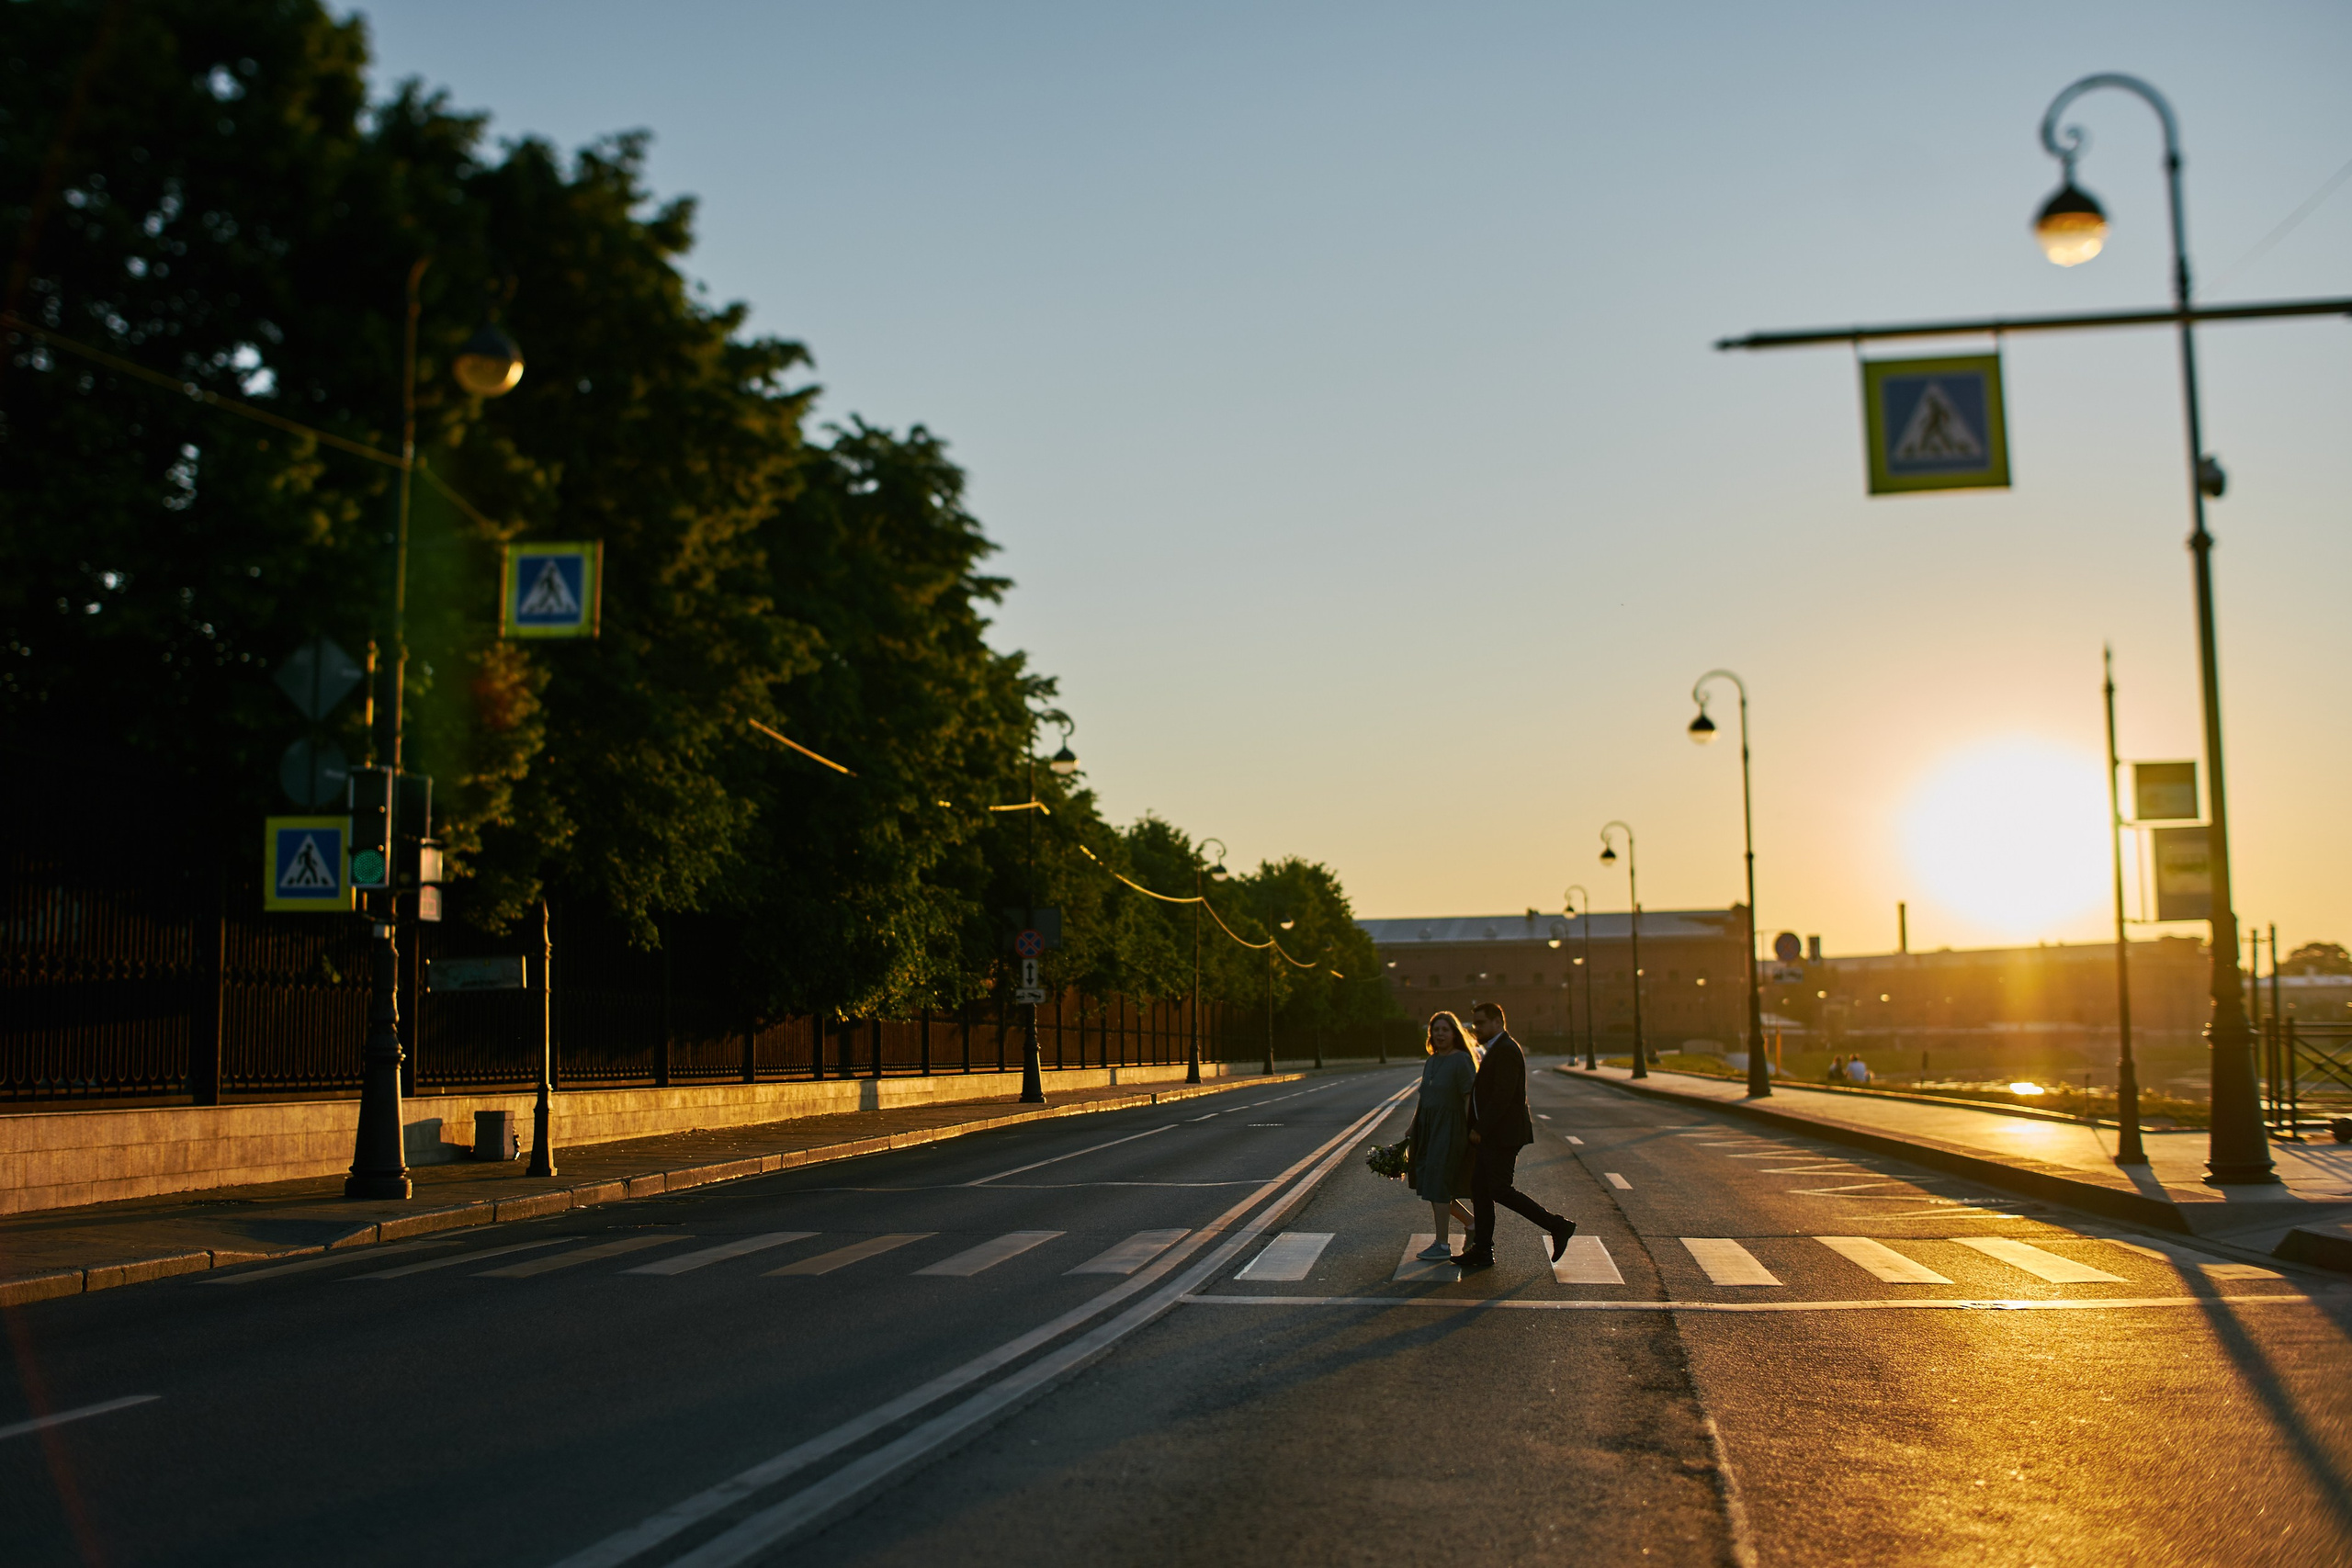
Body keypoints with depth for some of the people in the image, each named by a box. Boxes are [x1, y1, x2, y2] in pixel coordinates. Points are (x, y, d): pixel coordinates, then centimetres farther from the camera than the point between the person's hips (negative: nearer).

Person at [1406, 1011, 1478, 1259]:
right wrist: (1413, 1128, 17)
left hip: (1450, 1129, -8)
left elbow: (1470, 1098, -15)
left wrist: (1471, 1131, -21)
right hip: (1428, 1128, 8)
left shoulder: (1462, 1060, -10)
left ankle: (1443, 1244, -4)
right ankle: (1472, 1224, 25)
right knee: (1430, 1186, 9)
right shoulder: (1430, 1062, 15)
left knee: (1438, 1185, -10)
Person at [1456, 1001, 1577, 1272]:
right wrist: (1478, 1129, 13)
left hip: (1503, 1135, -11)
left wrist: (1480, 1128, -20)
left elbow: (1503, 1095, -23)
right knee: (1479, 1189, 8)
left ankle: (1558, 1225, 1)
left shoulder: (1506, 1051, -16)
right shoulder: (1495, 1050, 17)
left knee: (1500, 1190, -8)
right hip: (1489, 1136, 11)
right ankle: (1482, 1251, 11)